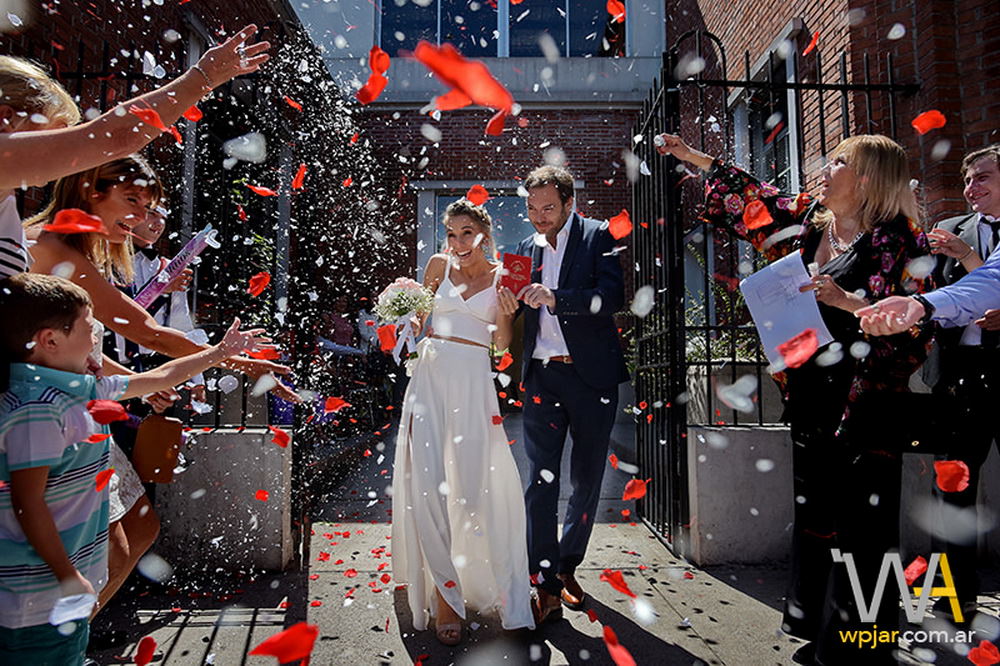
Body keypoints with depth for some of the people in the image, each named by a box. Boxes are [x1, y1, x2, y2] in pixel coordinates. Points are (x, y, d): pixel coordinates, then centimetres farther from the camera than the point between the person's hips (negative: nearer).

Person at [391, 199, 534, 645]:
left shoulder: (501, 277, 7)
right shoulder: (439, 265, 9)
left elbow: (502, 343, 10)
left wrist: (504, 316, -8)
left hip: (474, 382, -1)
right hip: (430, 375, 1)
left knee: (473, 481, 0)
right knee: (426, 481, -4)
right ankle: (443, 589, 11)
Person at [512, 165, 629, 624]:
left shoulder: (598, 236, 1)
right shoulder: (526, 248, 13)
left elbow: (613, 295, -14)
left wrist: (555, 297, -25)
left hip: (592, 374, -2)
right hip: (542, 376, 2)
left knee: (587, 478, 10)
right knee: (541, 478, -2)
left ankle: (568, 566, 30)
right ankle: (546, 585, 7)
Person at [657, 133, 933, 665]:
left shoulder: (898, 240, -9)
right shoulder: (807, 222, 9)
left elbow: (918, 321, -12)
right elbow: (747, 194, 19)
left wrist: (847, 301, -23)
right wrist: (687, 153, 23)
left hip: (867, 404, -6)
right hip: (811, 401, 7)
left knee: (862, 526, 1)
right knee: (812, 516, 16)